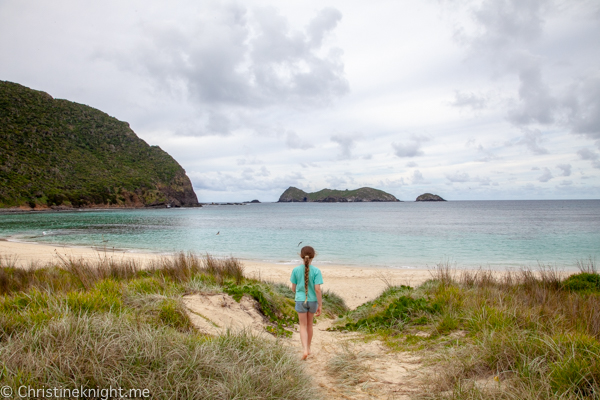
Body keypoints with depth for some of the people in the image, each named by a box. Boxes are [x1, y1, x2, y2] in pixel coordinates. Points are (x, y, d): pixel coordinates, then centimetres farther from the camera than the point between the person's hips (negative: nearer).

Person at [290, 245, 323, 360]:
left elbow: (293, 288, 0)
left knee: (303, 326, 6)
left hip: (300, 300, 0)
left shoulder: (296, 270, -8)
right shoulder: (316, 271, -12)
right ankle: (308, 348, 31)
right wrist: (320, 305, -9)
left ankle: (305, 350, -10)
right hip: (312, 300, 1)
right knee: (309, 325, 18)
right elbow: (317, 289, -15)